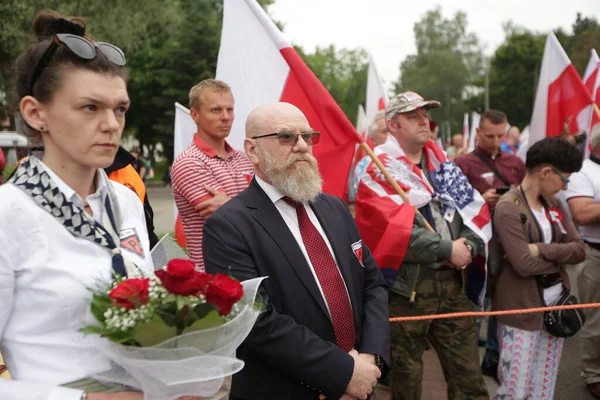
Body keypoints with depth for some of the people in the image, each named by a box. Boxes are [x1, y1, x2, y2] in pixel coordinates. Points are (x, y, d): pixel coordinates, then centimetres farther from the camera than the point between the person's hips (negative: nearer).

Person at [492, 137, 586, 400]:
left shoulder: (553, 205, 9)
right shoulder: (508, 208, -15)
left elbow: (580, 249, 0)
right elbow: (524, 264, -22)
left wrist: (542, 249, -15)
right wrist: (561, 257, -7)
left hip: (555, 305, 7)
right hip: (521, 310, -7)